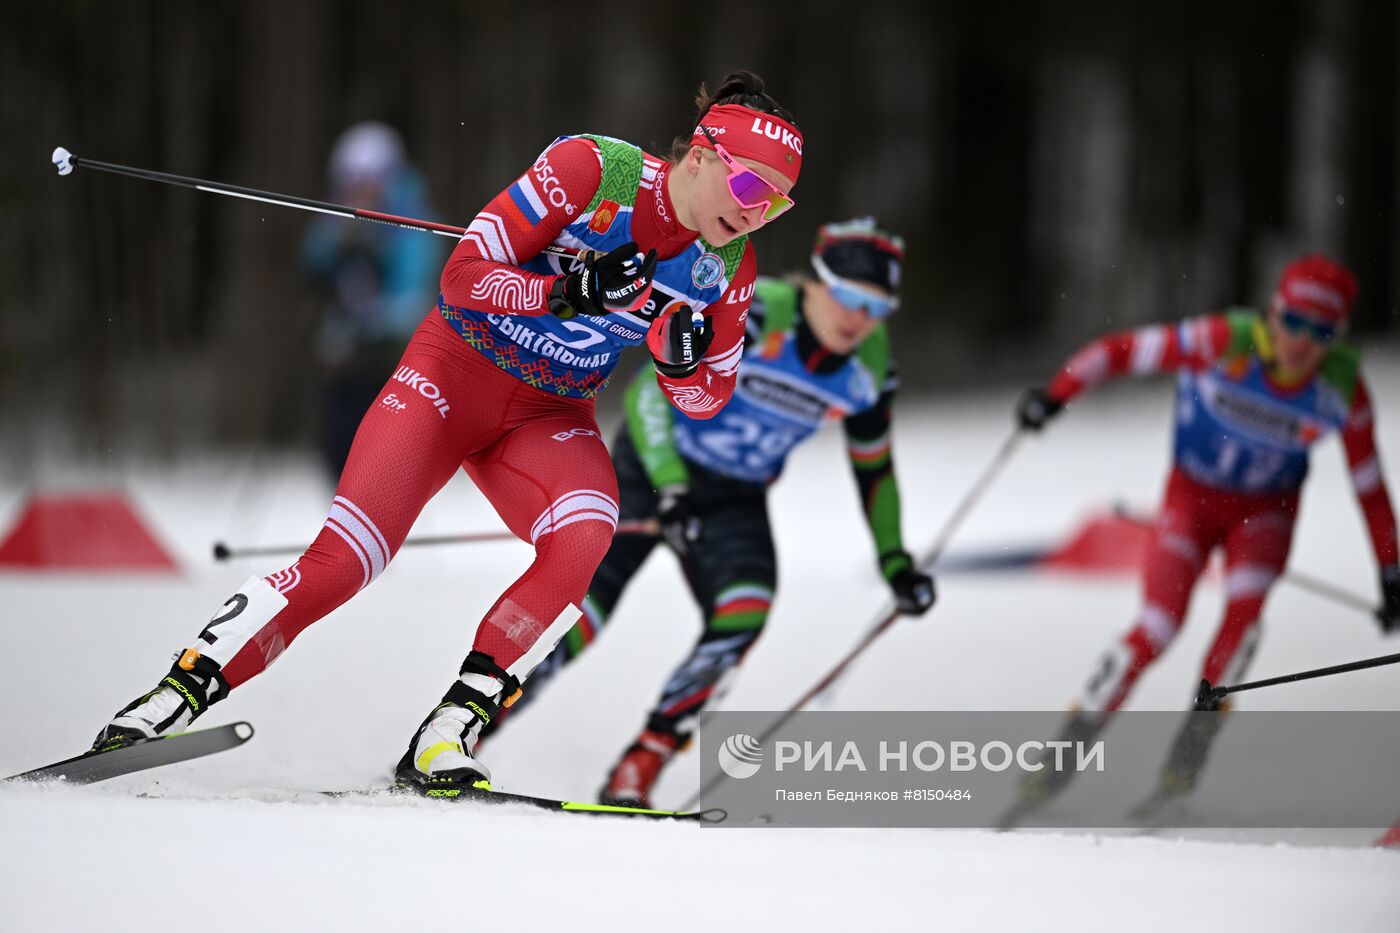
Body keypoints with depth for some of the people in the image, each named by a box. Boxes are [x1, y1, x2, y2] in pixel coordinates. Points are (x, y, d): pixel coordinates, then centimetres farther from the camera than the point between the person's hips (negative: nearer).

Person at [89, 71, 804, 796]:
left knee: (582, 539, -30)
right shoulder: (592, 168, -21)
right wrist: (573, 290, -34)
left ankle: (446, 737, -26)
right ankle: (178, 694, -5)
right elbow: (464, 275, -20)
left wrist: (681, 360, -18)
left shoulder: (729, 268, -7)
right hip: (457, 373, -3)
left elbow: (706, 399, 5)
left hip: (548, 417, 3)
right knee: (339, 563, -17)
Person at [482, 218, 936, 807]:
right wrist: (670, 490, -35)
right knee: (575, 623, -12)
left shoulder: (868, 370, -7)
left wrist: (894, 560, 4)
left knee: (743, 617, -23)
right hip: (651, 467, -4)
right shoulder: (746, 313, -25)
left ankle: (635, 775, -18)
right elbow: (648, 393, -26)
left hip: (734, 497, 4)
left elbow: (873, 469, 10)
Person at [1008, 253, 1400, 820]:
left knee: (1244, 609, -27)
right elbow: (1121, 351, -21)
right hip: (1192, 496, -1)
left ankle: (1186, 757, -18)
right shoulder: (1226, 343, -25)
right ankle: (1067, 752, -2)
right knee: (1156, 630, -16)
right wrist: (1054, 396, -31)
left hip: (1266, 511, 2)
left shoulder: (1343, 390, -16)